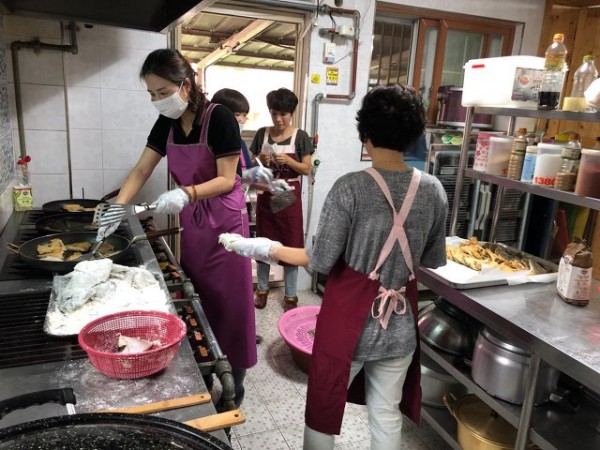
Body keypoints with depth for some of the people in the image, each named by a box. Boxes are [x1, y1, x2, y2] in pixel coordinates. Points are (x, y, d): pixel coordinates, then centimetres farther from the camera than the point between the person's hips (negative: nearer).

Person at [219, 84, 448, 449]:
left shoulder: (351, 188, -18)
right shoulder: (434, 190, -5)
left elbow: (322, 261, -14)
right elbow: (433, 261, 4)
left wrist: (263, 248, -4)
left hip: (350, 317, -4)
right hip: (401, 322, 4)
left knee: (324, 408, 18)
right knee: (387, 413, 21)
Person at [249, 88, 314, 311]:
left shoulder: (300, 136, -4)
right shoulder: (262, 134, 3)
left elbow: (307, 169, -5)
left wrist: (288, 160, -20)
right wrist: (261, 160, -13)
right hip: (266, 196, 3)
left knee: (291, 244, 3)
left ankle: (290, 295, 16)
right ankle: (262, 289, 27)